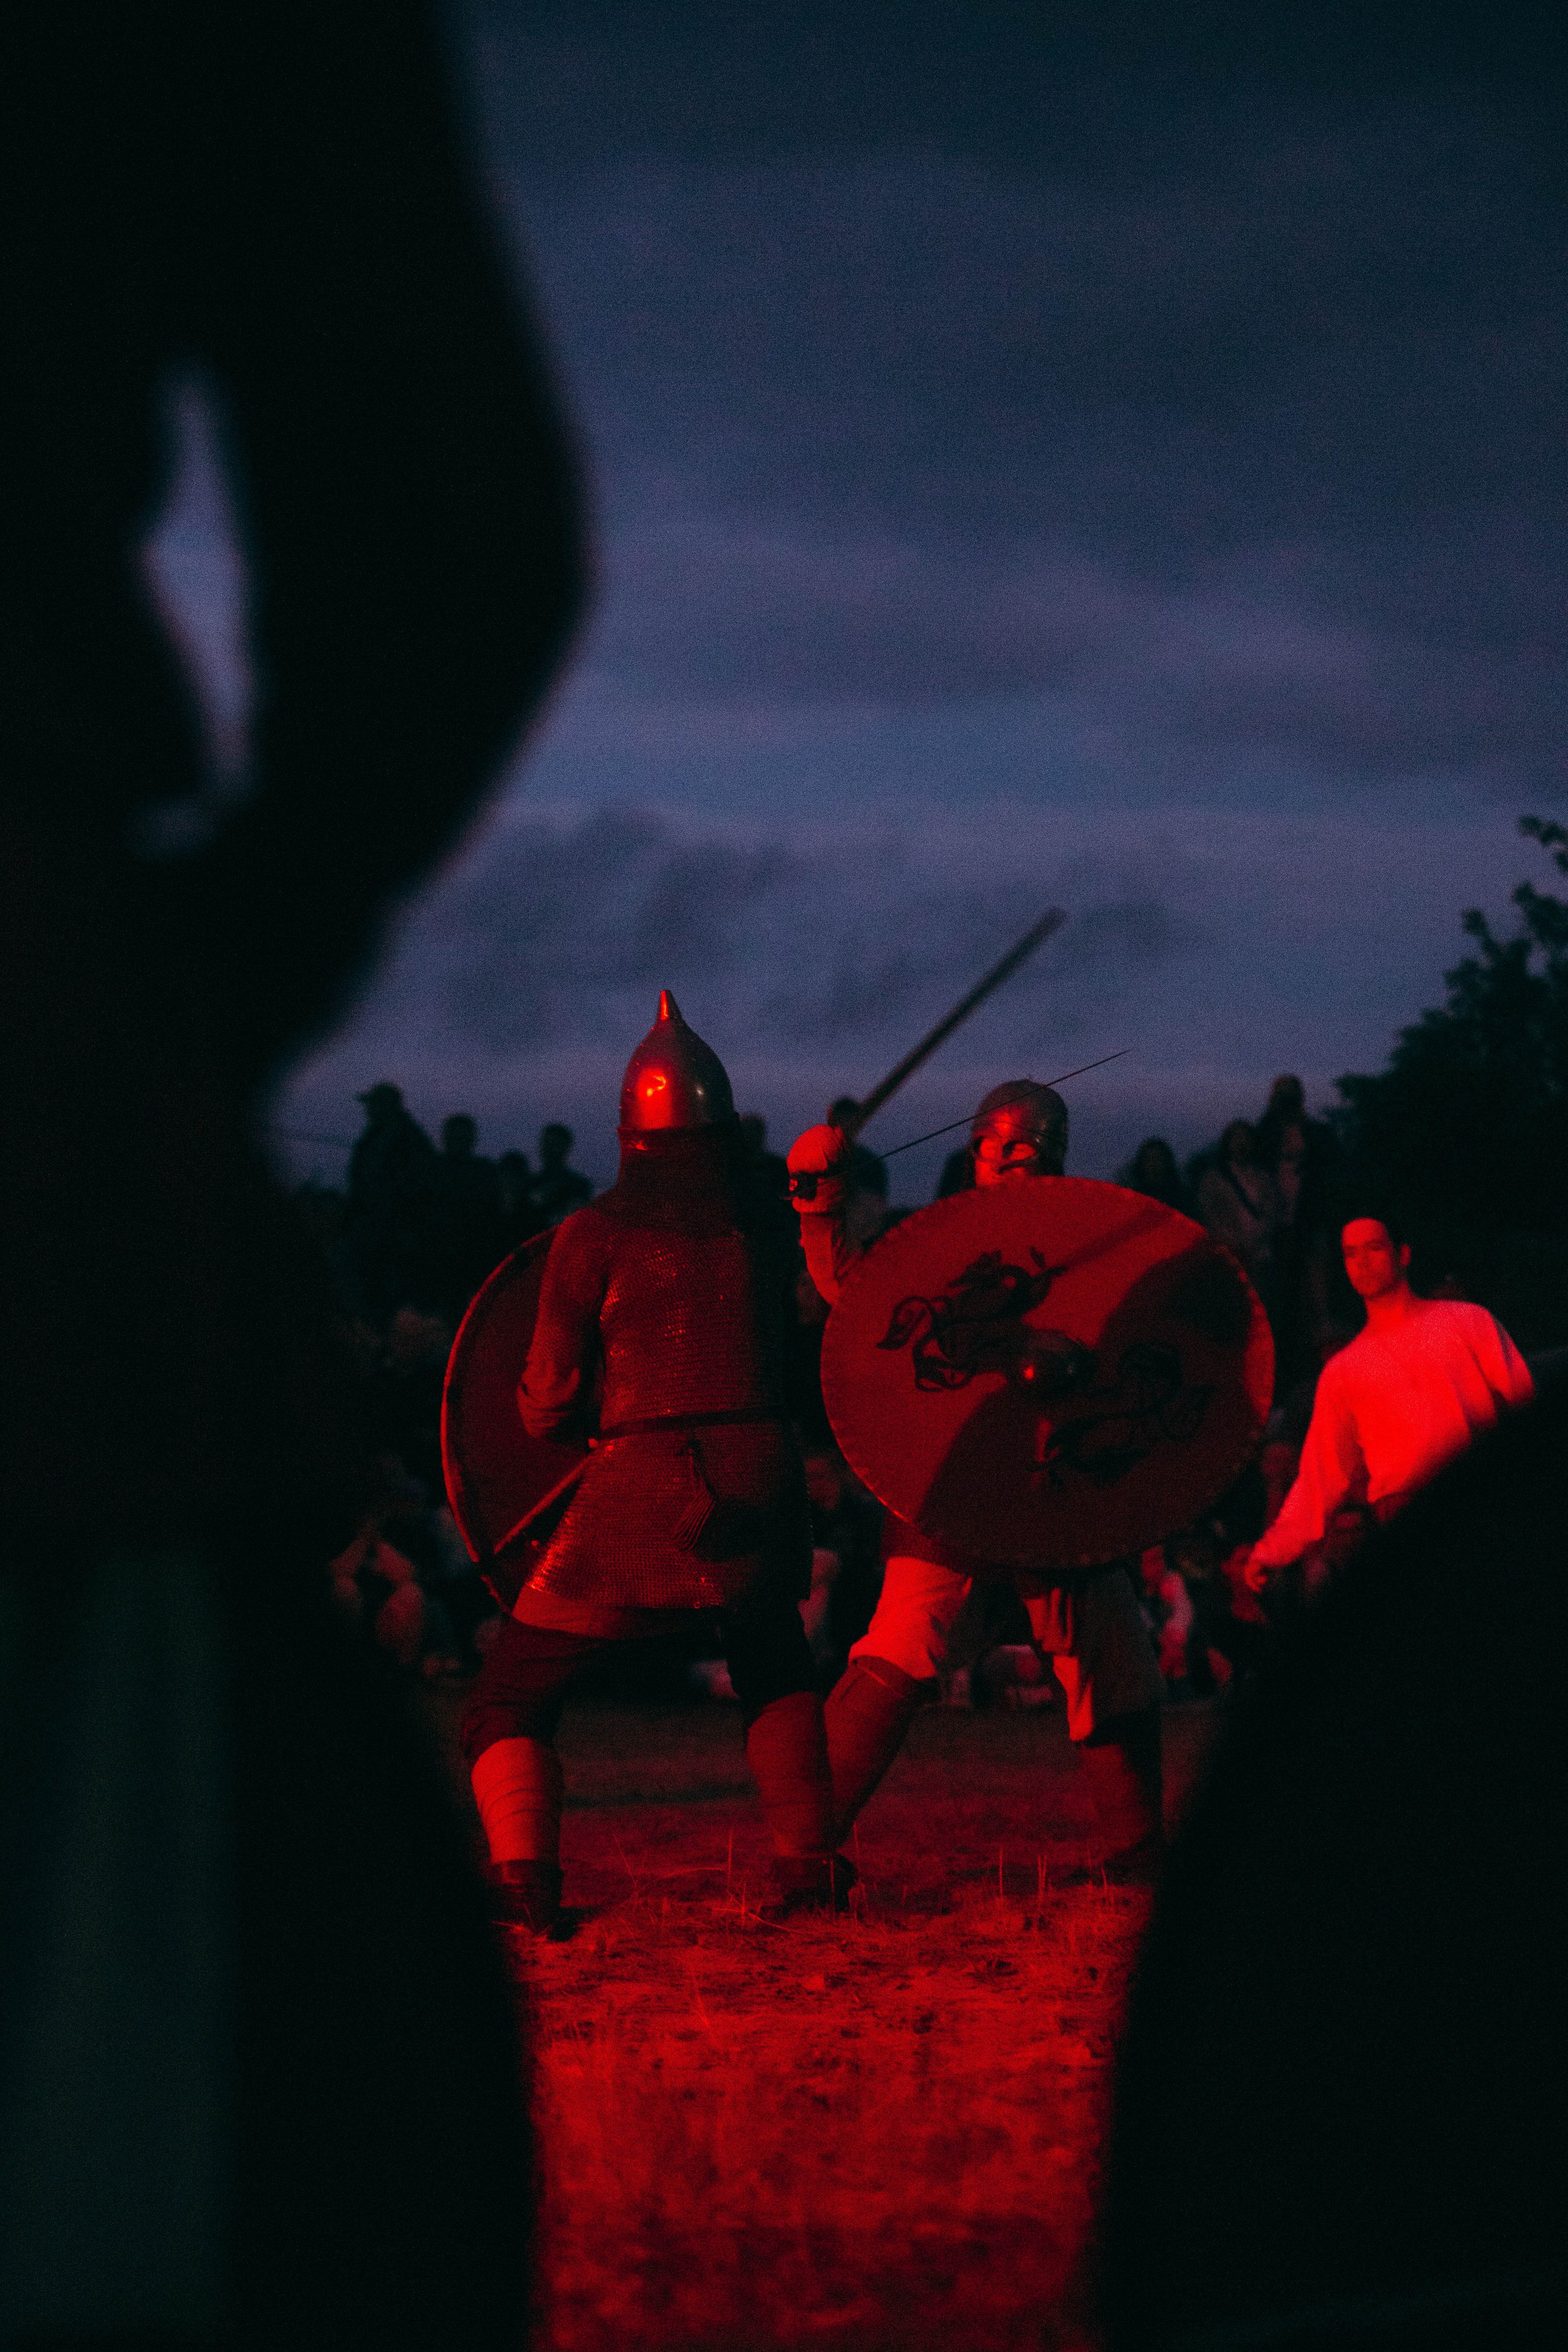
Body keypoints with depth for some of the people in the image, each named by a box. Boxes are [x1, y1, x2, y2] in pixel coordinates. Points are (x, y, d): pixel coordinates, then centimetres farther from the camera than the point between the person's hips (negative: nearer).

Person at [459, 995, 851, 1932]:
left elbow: (548, 1408, 0)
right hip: (761, 1482, 4)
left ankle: (524, 1880, -15)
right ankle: (810, 1863, 21)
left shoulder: (595, 1238, -2)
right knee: (776, 1671, 32)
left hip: (641, 1488, -4)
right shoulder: (764, 1230, 8)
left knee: (509, 1706, 6)